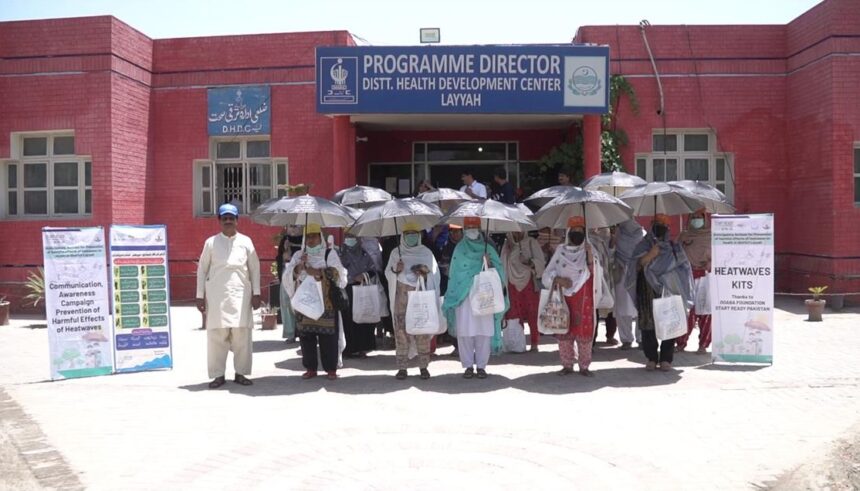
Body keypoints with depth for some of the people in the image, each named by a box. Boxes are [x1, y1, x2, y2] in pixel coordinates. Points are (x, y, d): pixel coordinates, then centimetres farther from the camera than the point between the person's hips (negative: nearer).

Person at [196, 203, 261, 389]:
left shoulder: (245, 241, 8)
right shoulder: (211, 242, 6)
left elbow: (254, 268, 9)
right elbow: (202, 269, 8)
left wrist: (256, 293, 4)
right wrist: (200, 295, 3)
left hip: (240, 295, 1)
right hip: (216, 296, -1)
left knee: (242, 335, -1)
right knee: (216, 335, -2)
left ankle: (240, 373, 11)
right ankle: (218, 375, 8)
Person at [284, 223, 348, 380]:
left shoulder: (330, 253, 6)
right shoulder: (298, 255, 14)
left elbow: (337, 272, -10)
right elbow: (288, 275, 2)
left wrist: (316, 271, -18)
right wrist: (300, 265, -16)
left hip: (326, 303, -3)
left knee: (328, 336, -4)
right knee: (306, 336, 3)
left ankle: (331, 368, 5)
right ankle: (310, 368, 13)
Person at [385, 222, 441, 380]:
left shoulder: (426, 253, 9)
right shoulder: (396, 253, 10)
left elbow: (435, 274, 10)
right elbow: (388, 273, 10)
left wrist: (425, 272, -11)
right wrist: (396, 269, -11)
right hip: (402, 297, 0)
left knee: (423, 331, -3)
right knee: (401, 330, -5)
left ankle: (424, 366, 6)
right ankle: (402, 367, 2)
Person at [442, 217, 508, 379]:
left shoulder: (488, 249, 9)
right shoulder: (459, 250, 9)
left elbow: (500, 269, 4)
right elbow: (454, 273, 8)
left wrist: (490, 263, -17)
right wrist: (452, 297, 4)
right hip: (463, 297, 0)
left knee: (484, 331, -2)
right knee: (464, 332, -2)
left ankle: (481, 366, 7)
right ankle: (468, 366, 7)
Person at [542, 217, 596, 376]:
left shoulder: (587, 251, 4)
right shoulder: (560, 251, 5)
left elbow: (595, 273, -8)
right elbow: (547, 274, 3)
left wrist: (590, 255, -18)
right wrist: (558, 279, -15)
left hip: (583, 299, -1)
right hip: (564, 298, 1)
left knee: (585, 331, -2)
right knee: (564, 331, 3)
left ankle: (584, 366, 7)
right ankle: (567, 365, 14)